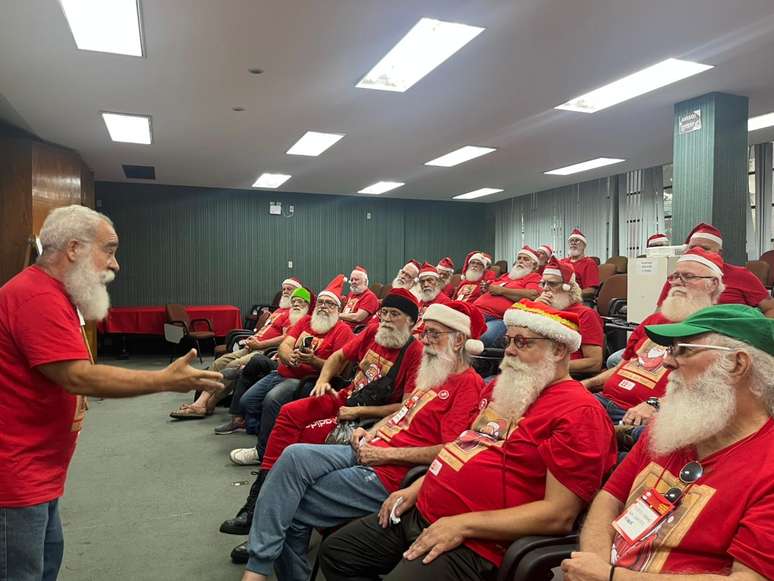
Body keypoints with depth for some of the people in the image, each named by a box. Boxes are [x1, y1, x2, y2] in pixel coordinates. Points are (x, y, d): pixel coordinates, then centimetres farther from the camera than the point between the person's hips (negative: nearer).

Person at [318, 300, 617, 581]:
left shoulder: (579, 412, -14)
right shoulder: (502, 386, 14)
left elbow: (559, 515, -19)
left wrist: (463, 525, -21)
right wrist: (417, 487, 11)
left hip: (471, 540, -8)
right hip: (421, 511, 9)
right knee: (335, 551, 13)